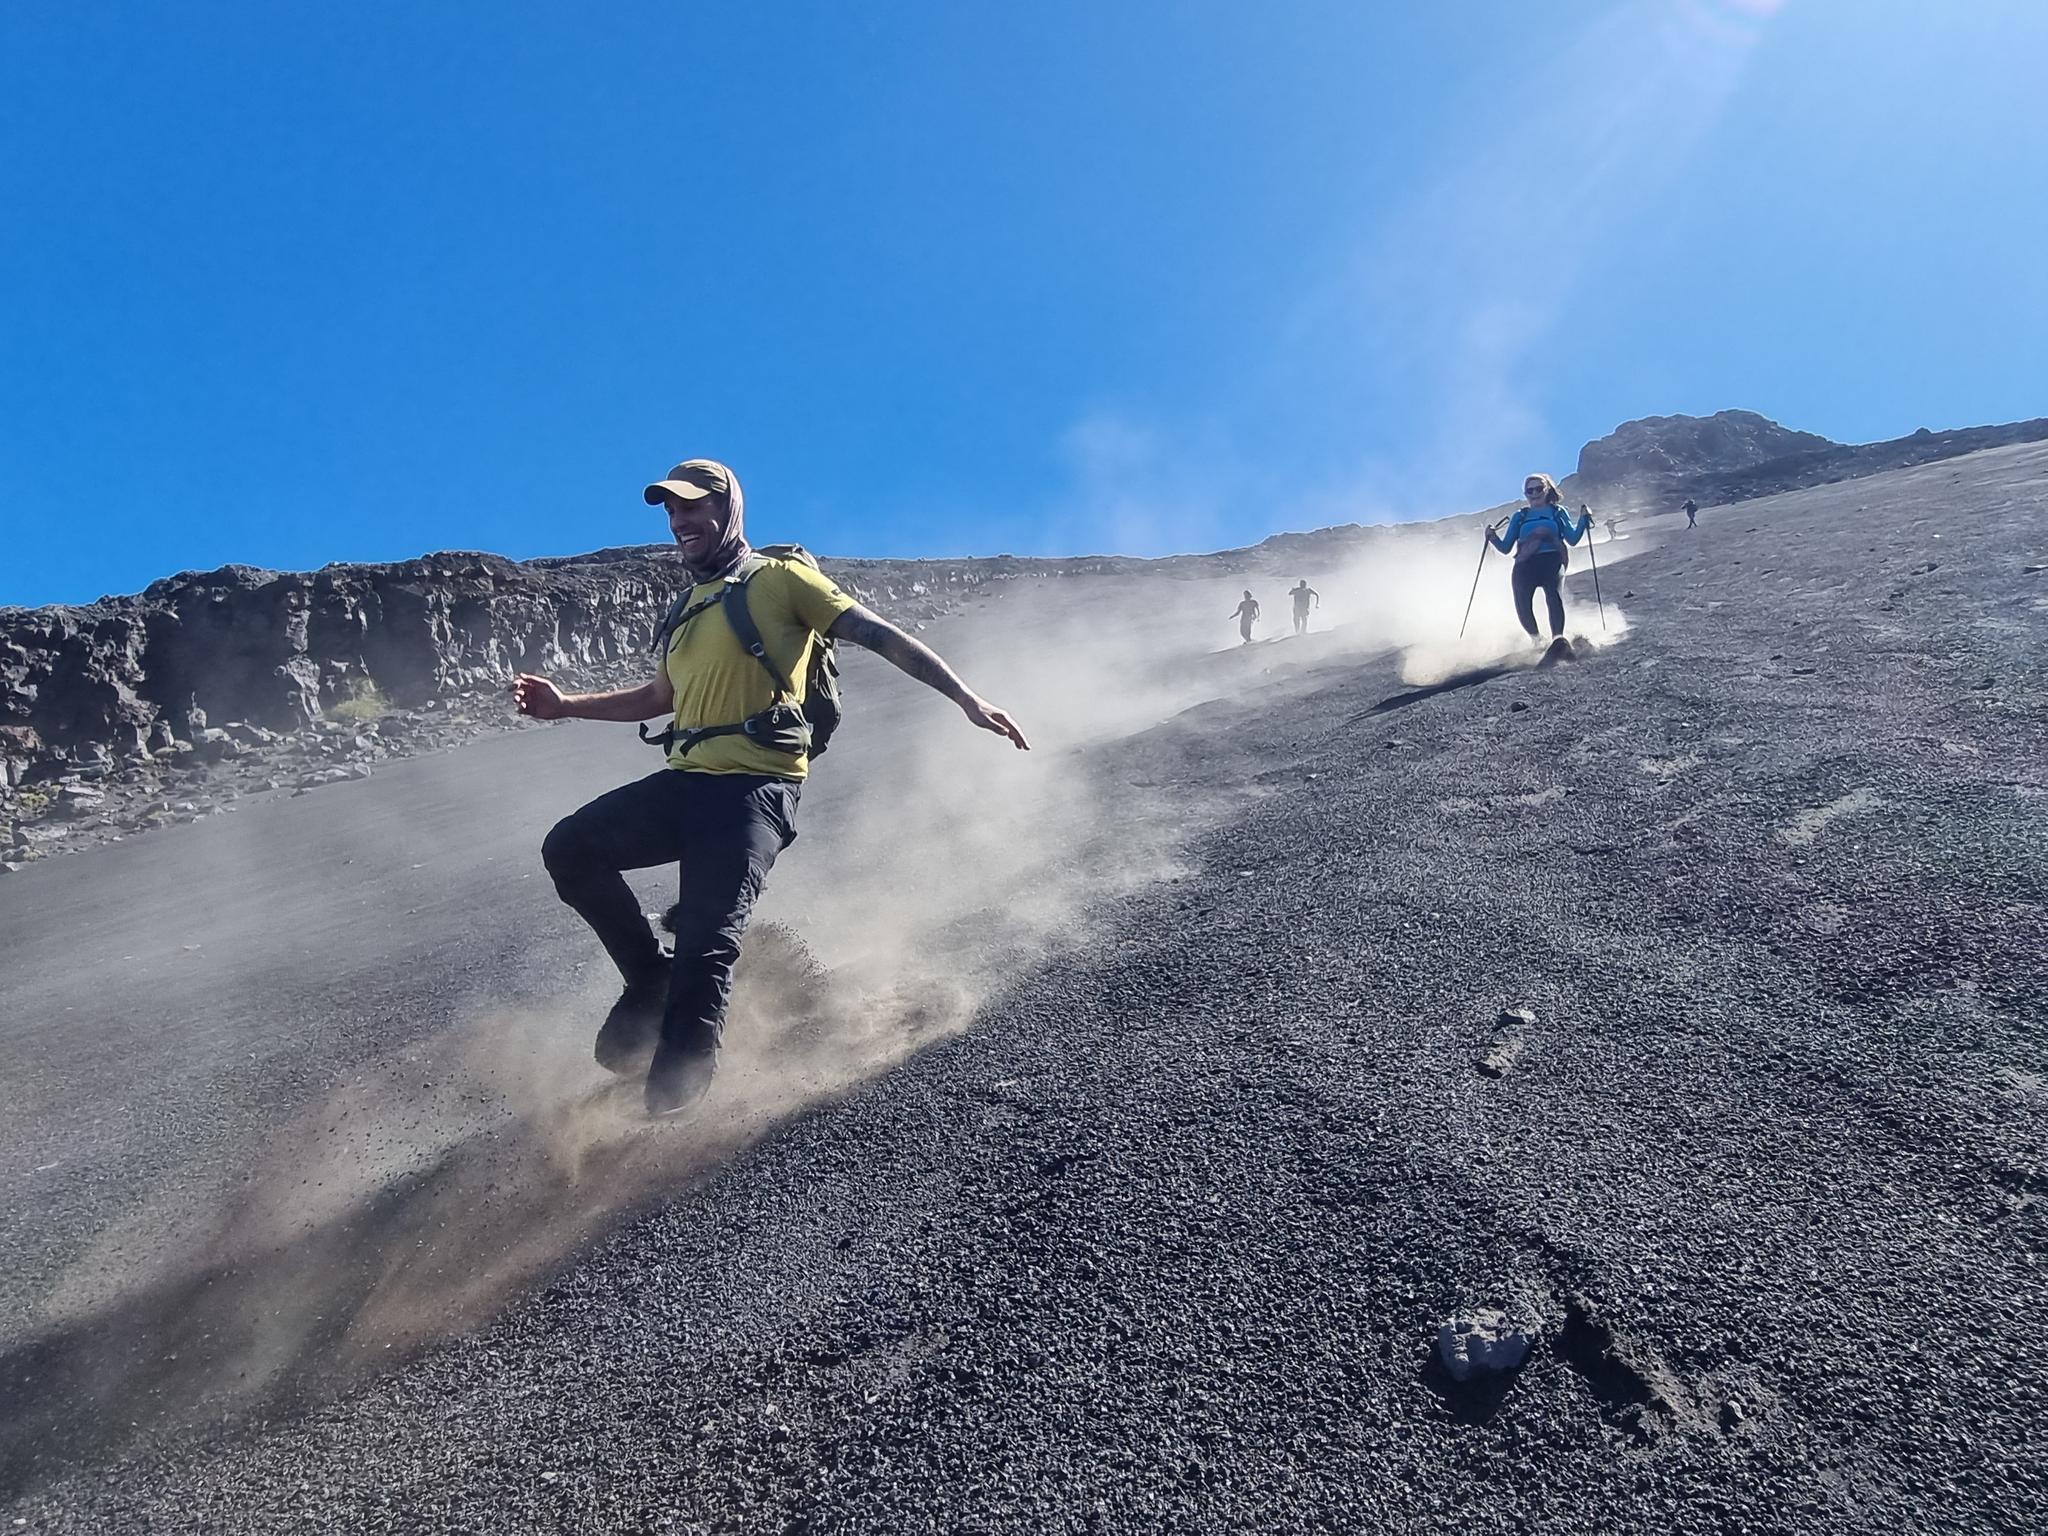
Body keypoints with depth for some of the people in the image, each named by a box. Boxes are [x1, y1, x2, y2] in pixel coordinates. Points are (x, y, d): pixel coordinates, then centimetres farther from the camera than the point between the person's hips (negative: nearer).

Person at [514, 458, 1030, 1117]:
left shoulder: (779, 579, 3)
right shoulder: (688, 610, 25)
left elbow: (878, 635, -3)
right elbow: (661, 696, 37)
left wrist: (966, 698, -11)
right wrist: (565, 705, 28)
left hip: (756, 787, -7)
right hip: (684, 782, 8)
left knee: (707, 944, -19)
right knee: (569, 849, -8)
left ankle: (672, 1101, -13)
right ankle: (653, 981, 5)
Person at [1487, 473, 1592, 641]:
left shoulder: (1558, 512, 19)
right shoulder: (1520, 516, 22)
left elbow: (1572, 539, 8)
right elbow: (1505, 547, 18)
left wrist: (1583, 520, -4)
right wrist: (1493, 537, 1)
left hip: (1551, 562, -1)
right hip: (1525, 565, 1)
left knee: (1555, 599, -27)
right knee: (1522, 607, -16)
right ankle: (1537, 641, 6)